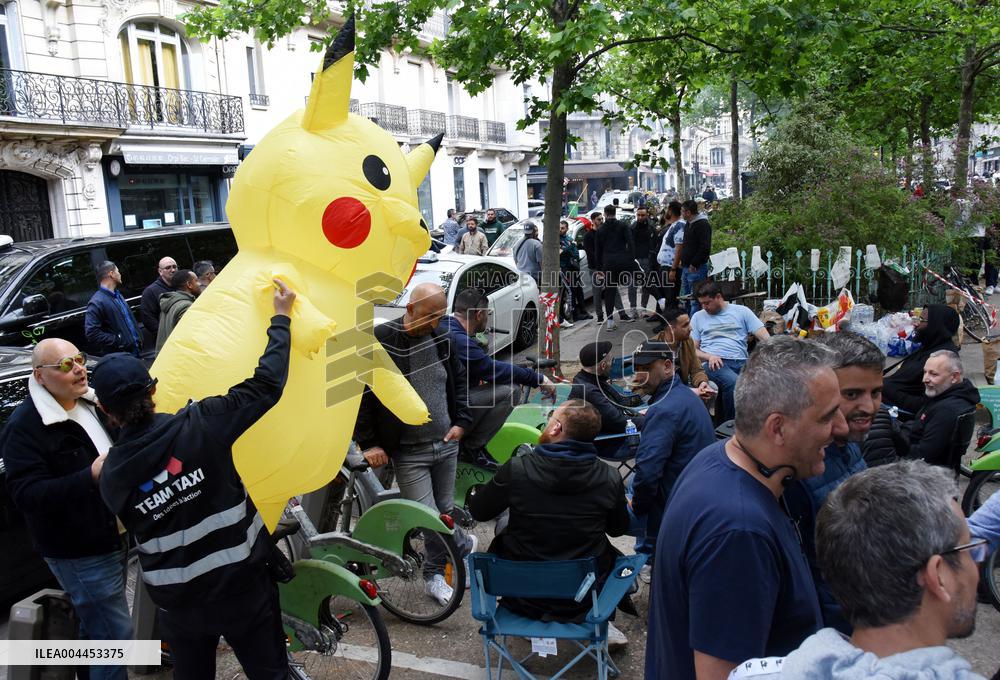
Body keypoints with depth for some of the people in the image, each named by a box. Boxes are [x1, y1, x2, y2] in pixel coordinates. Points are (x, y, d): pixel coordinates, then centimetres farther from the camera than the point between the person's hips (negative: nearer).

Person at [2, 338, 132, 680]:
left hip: (112, 535, 8)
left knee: (96, 626, 24)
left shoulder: (90, 403, 7)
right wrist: (90, 477, -32)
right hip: (79, 553, -8)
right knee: (115, 634, -3)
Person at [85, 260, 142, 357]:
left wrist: (139, 339, 10)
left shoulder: (119, 296, 17)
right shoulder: (96, 302, -12)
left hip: (135, 351, 8)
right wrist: (117, 341, -19)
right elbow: (91, 333, -21)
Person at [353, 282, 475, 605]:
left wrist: (462, 421, 7)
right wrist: (368, 442, -12)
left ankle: (435, 575, 32)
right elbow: (357, 393, -10)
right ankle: (463, 544, 24)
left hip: (446, 444, 5)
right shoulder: (379, 340, -13)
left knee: (444, 512, 13)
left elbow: (460, 379, 18)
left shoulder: (442, 338, 3)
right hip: (409, 452, -5)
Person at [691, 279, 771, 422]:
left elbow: (765, 337, 8)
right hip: (714, 363, -1)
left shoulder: (741, 311, 15)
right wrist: (709, 356, -7)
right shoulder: (698, 317, 19)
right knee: (734, 382, -36)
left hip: (740, 362, 1)